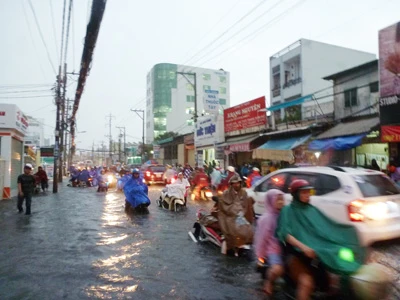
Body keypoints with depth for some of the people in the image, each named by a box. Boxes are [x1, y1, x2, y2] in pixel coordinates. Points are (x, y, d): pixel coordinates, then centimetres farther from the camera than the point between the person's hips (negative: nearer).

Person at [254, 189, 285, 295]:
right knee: (277, 269, -28)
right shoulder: (266, 218, -9)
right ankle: (269, 282, 4)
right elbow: (261, 238, -5)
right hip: (273, 249, -6)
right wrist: (260, 256, -2)